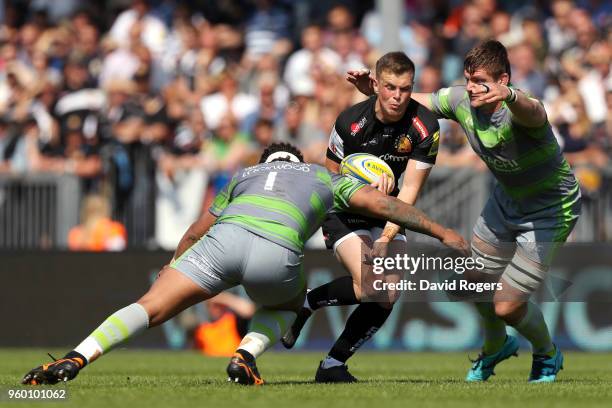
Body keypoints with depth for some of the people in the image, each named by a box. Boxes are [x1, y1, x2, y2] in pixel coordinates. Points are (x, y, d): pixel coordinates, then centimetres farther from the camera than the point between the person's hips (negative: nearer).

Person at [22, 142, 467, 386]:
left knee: (148, 308, 0)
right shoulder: (324, 177, 35)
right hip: (277, 254, -1)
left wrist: (170, 266, 56)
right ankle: (246, 355, 7)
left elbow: (197, 231, 42)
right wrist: (440, 231, 33)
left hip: (226, 235, 1)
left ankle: (75, 358, -20)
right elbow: (380, 202, 27)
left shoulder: (244, 175, 39)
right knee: (286, 304, 34)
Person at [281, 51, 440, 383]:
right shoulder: (350, 121, -21)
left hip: (386, 214, 4)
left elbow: (410, 189, -17)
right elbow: (330, 175, -6)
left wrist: (387, 236, -28)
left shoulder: (424, 127, -17)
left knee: (390, 294, -9)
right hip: (344, 213, -4)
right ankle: (303, 303, 0)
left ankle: (333, 365, 4)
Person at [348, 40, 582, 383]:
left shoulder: (518, 111, -35)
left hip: (551, 209, -7)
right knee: (476, 280, 19)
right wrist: (376, 93, -16)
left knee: (506, 307, -8)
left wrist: (508, 96, -83)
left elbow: (532, 113, -61)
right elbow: (413, 102, 2)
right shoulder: (462, 100, -15)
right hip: (507, 199, 7)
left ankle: (548, 356, 25)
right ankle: (496, 347, 51)